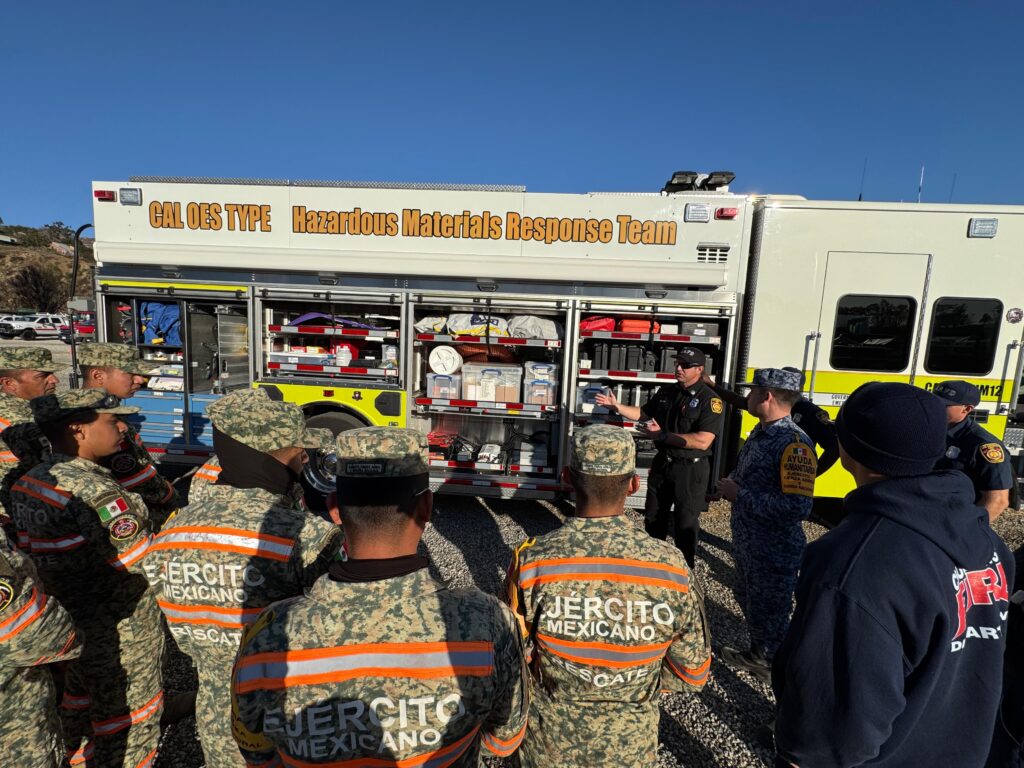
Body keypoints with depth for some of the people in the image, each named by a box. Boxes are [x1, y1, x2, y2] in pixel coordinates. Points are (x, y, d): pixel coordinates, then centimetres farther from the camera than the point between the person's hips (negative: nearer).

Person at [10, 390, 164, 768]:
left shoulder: (26, 483, 0)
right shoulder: (94, 491, -29)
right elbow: (151, 563, -27)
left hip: (66, 622, 9)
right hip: (119, 634, -9)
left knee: (80, 700, 29)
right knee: (127, 717, 11)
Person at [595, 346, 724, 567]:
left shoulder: (709, 400, -17)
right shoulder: (666, 392, 4)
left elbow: (702, 441, -26)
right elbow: (643, 412, 17)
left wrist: (662, 435, -27)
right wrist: (617, 406, 2)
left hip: (691, 469, -6)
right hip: (662, 463, 7)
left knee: (686, 523, 9)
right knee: (653, 518, 19)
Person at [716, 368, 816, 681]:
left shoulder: (793, 443, -26)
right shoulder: (760, 432, 3)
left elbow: (797, 507, -34)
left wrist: (740, 495, -26)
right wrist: (731, 485, 0)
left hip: (775, 552, -9)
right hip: (747, 543, 9)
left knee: (770, 615, 10)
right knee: (750, 603, 27)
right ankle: (758, 655, 50)